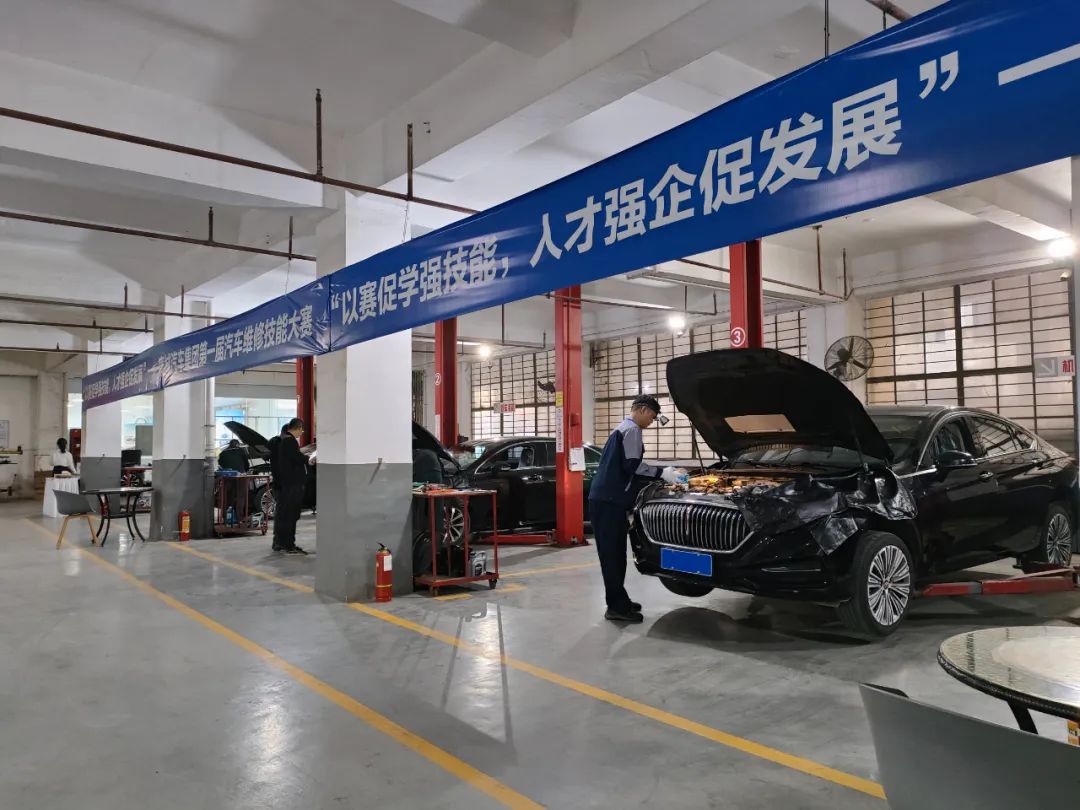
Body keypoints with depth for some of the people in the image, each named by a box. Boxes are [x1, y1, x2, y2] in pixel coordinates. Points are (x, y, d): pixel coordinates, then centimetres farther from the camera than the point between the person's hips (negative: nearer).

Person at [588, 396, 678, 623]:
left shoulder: (622, 429, 25)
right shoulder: (631, 430, -8)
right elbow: (632, 466, -17)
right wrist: (661, 473, -9)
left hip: (608, 498, 10)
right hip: (609, 500, -10)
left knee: (615, 552, 14)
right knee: (612, 553, -7)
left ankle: (618, 601, 21)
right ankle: (617, 607, -4)